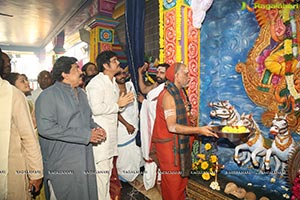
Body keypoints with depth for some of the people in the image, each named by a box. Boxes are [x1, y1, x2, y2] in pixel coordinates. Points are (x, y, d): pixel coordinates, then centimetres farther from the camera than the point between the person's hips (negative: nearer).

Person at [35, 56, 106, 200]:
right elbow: (45, 128, -23)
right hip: (62, 163, -7)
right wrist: (85, 135, -22)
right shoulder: (48, 95, -12)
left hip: (86, 159, 7)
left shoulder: (81, 93, 13)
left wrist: (96, 128, -2)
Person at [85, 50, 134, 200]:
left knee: (108, 169, 20)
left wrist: (124, 102, 2)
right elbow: (96, 108, -27)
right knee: (101, 171, -2)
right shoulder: (96, 83, -15)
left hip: (111, 131, 10)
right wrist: (118, 104, -16)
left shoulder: (113, 83, 16)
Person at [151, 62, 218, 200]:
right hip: (168, 144, -9)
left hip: (178, 143, 9)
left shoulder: (178, 92, 8)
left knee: (182, 175, 19)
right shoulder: (168, 95, -22)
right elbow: (172, 126, -27)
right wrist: (199, 130, -29)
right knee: (173, 180, 5)